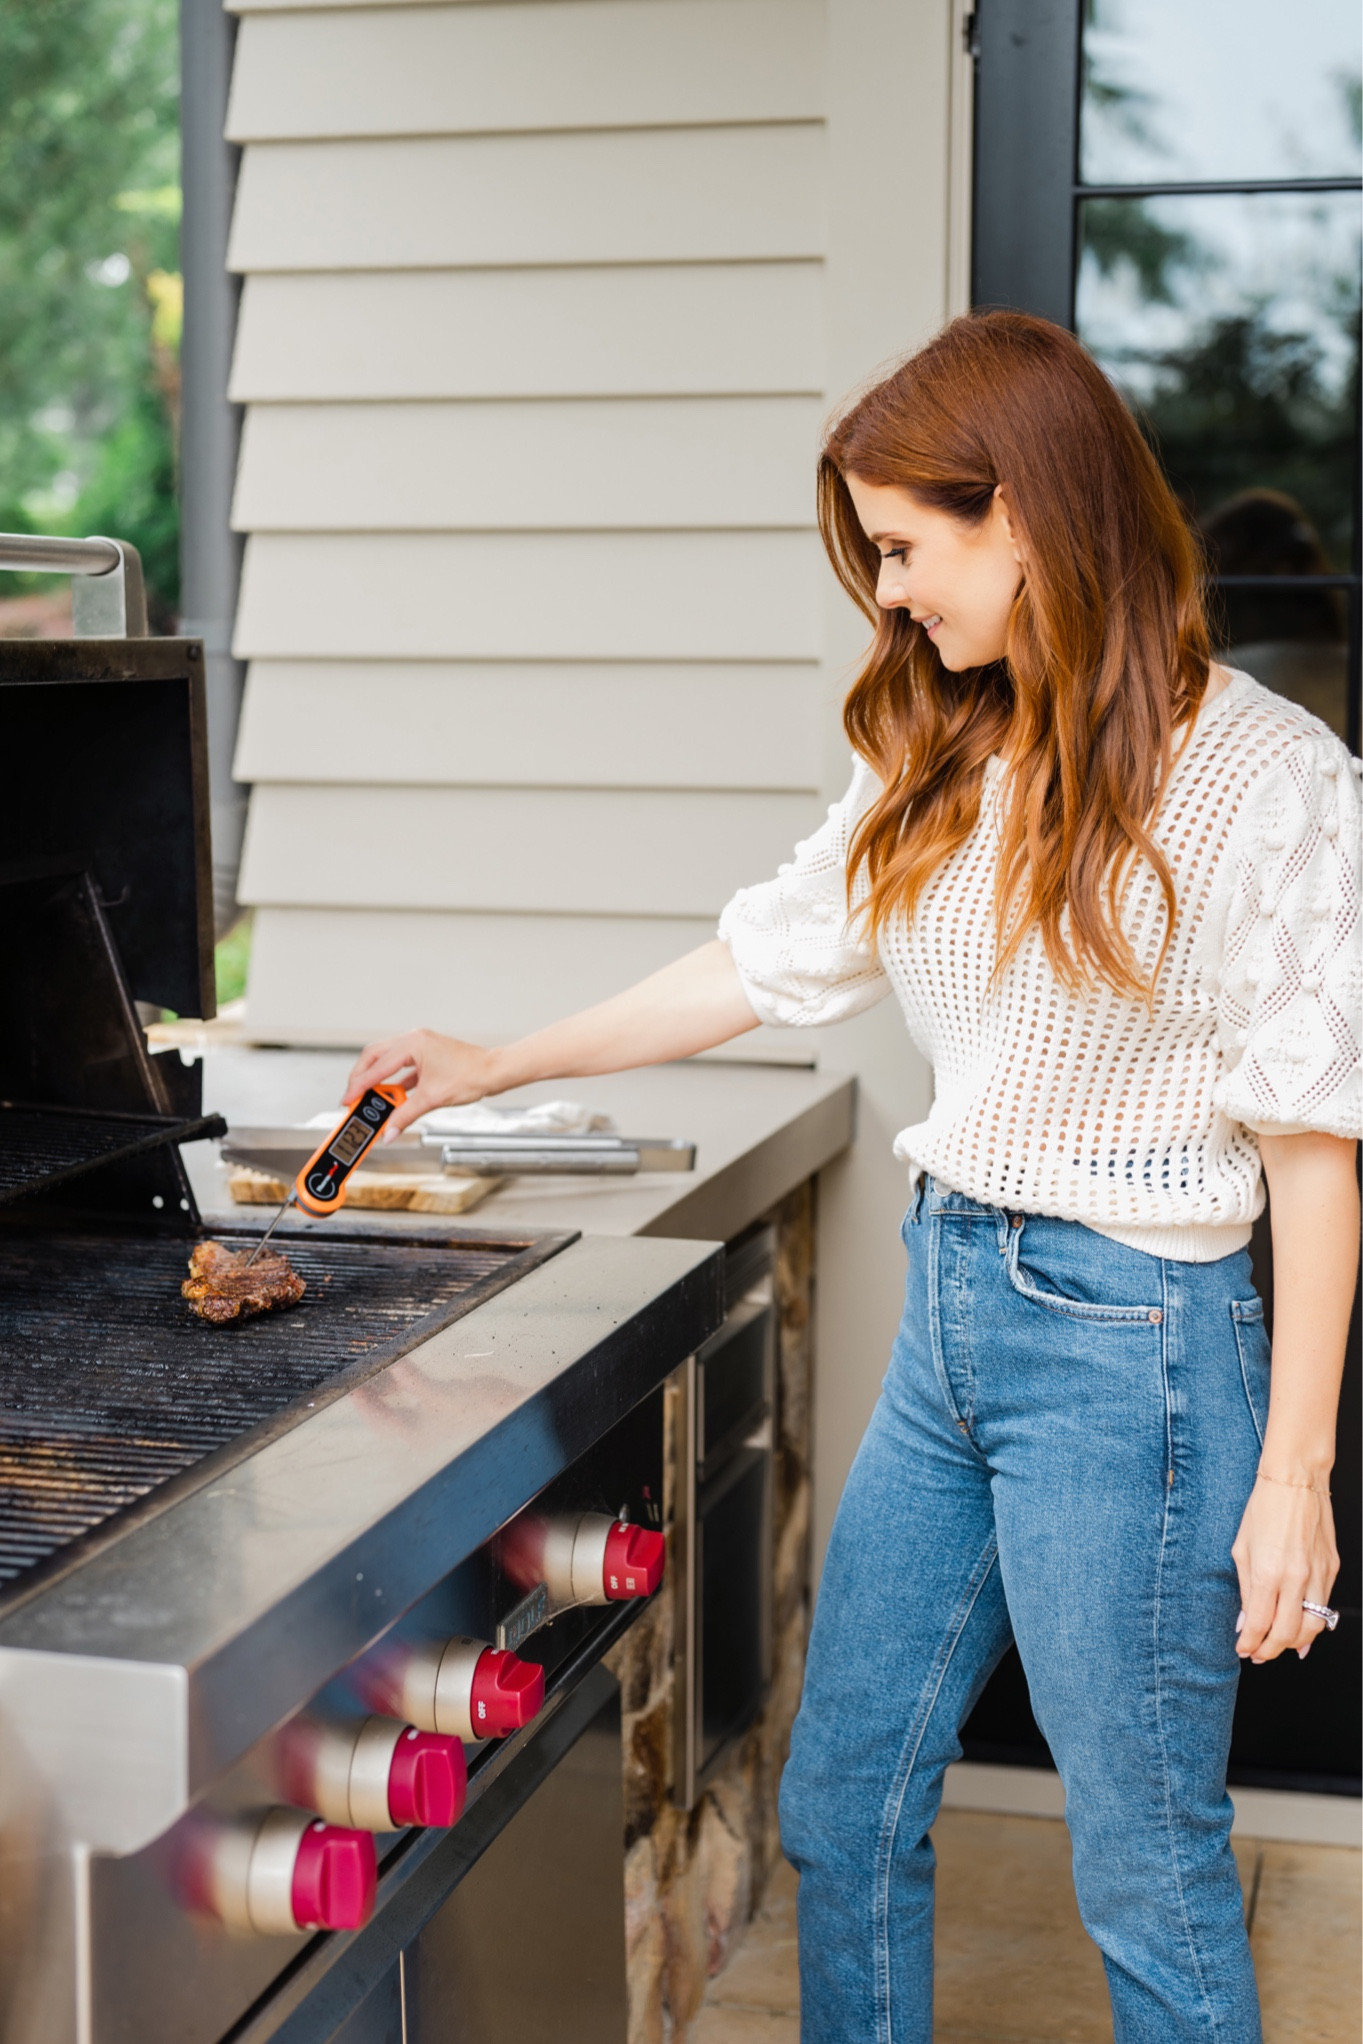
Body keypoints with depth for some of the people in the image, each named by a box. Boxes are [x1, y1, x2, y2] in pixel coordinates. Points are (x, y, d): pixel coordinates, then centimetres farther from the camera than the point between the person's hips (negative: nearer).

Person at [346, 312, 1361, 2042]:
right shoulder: (939, 764, 7)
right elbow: (762, 962, 17)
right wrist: (489, 1069, 21)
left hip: (1130, 1341, -7)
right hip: (946, 1309, 7)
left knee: (1148, 1875, 5)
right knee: (841, 1809, 16)